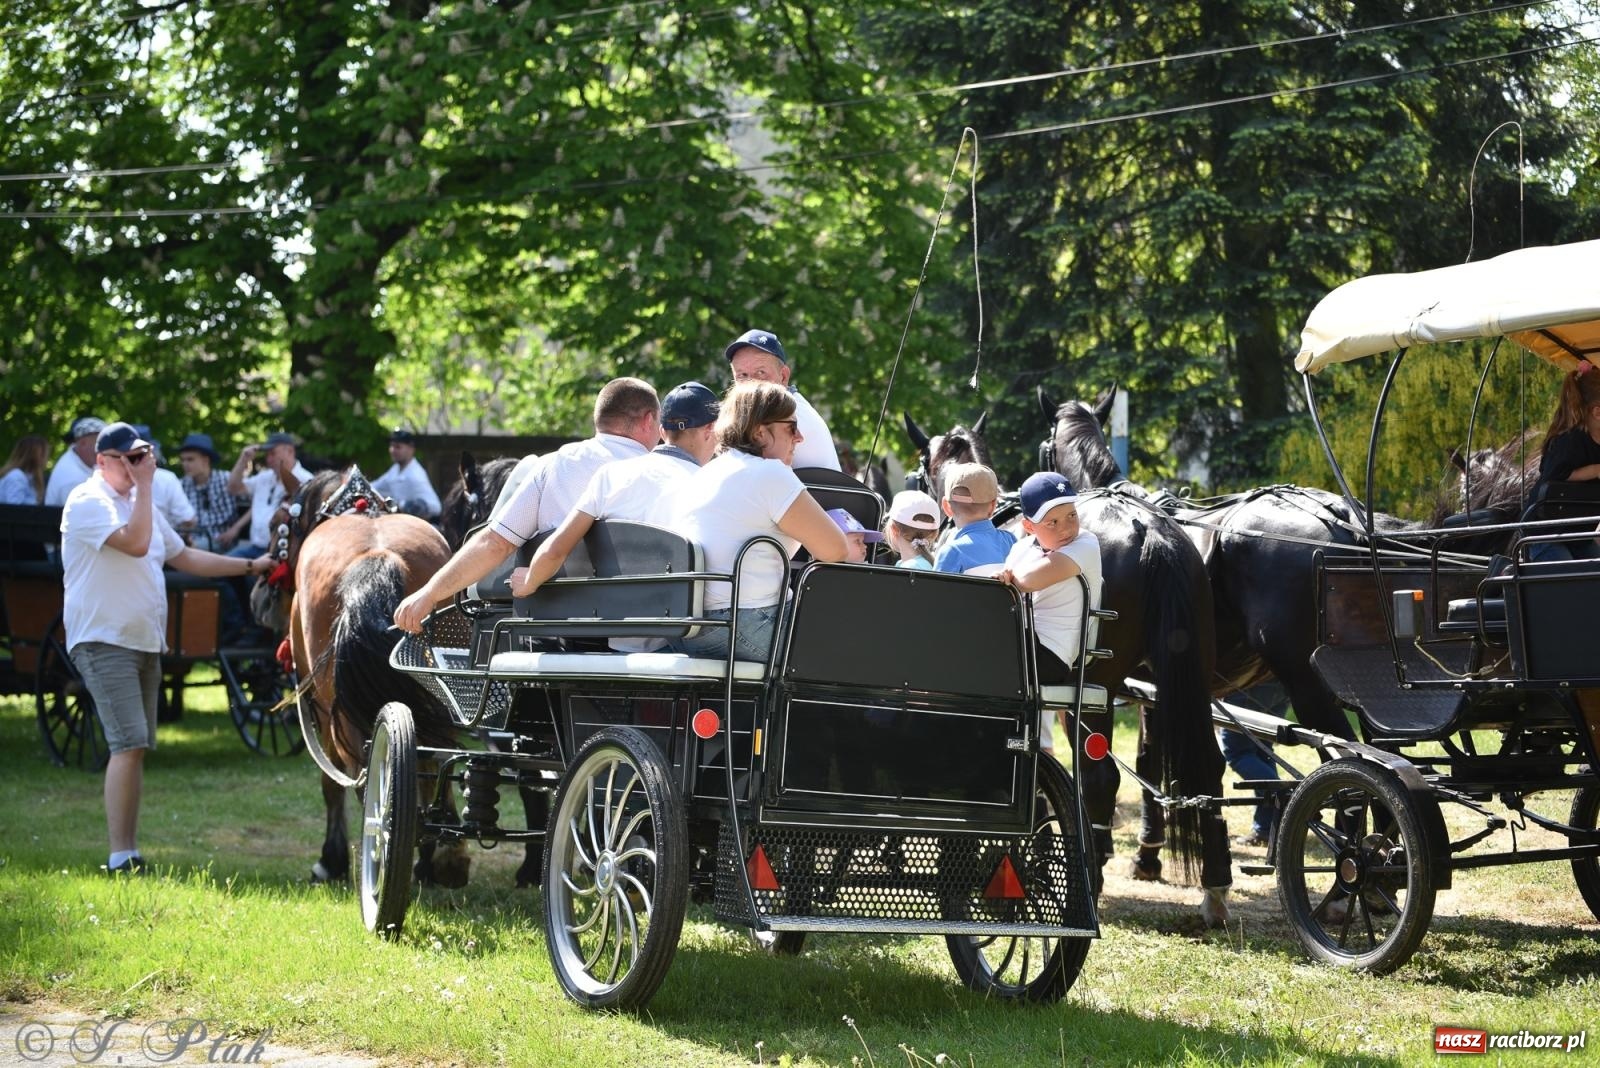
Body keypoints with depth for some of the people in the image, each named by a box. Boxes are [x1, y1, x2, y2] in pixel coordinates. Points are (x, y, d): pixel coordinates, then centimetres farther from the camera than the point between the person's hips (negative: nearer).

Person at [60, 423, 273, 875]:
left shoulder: (138, 502, 19)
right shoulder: (89, 502, -10)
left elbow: (185, 557, 24)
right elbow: (136, 543, -25)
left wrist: (250, 566, 20)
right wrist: (144, 485, -19)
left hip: (145, 642, 9)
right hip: (104, 640, -9)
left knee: (135, 748, 8)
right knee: (129, 745, -18)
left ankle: (128, 854, 12)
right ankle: (121, 858, -18)